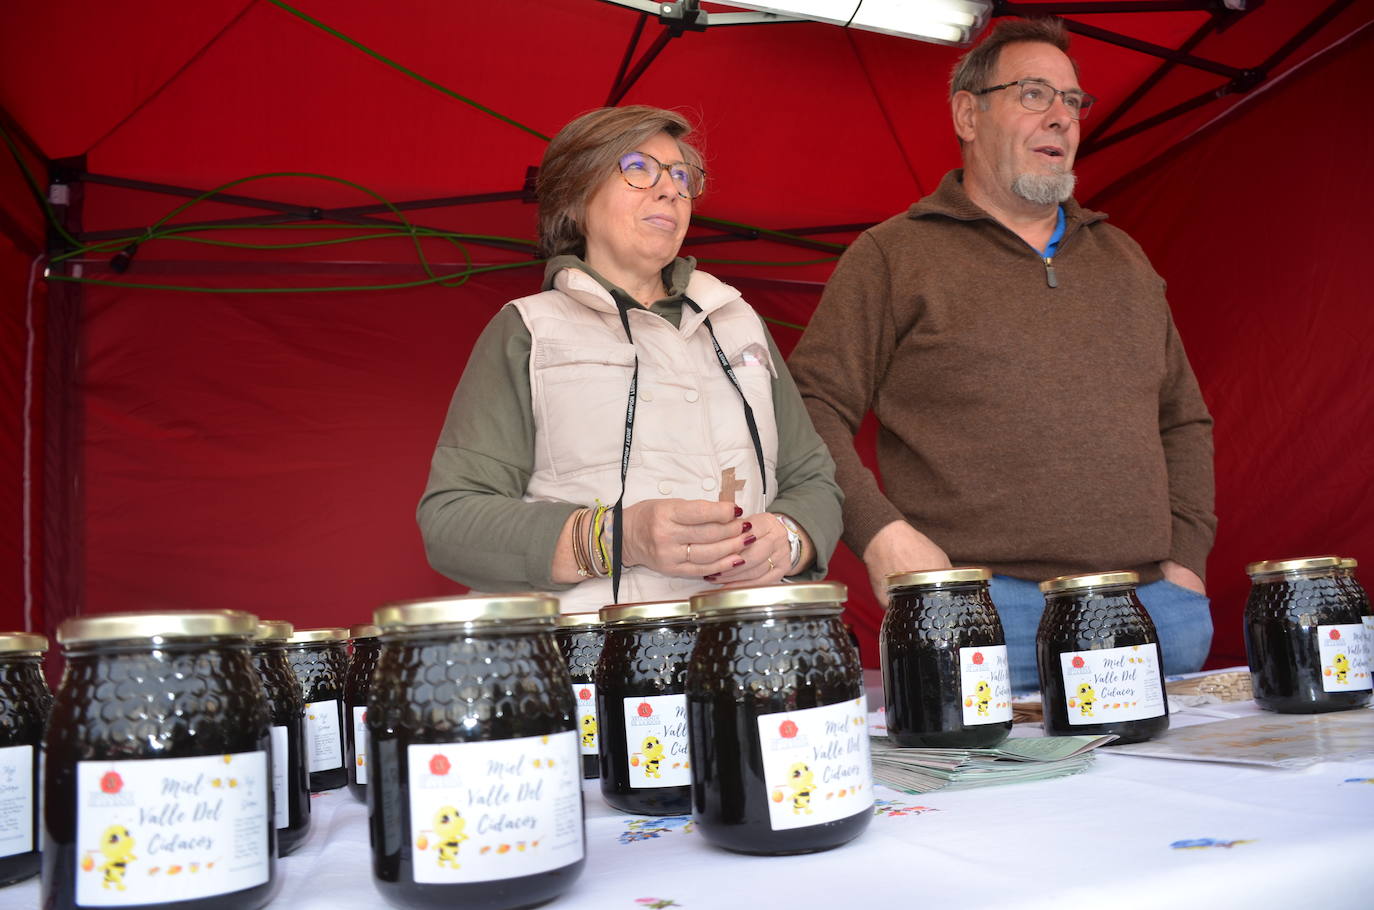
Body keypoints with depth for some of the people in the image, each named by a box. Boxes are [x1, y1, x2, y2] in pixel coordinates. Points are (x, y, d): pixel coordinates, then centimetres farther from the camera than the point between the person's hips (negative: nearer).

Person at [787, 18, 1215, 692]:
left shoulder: (1123, 258, 21)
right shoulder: (892, 255, 3)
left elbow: (1184, 418, 23)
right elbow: (813, 408, -4)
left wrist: (1187, 555, 10)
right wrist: (880, 532, -16)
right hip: (982, 606, -5)